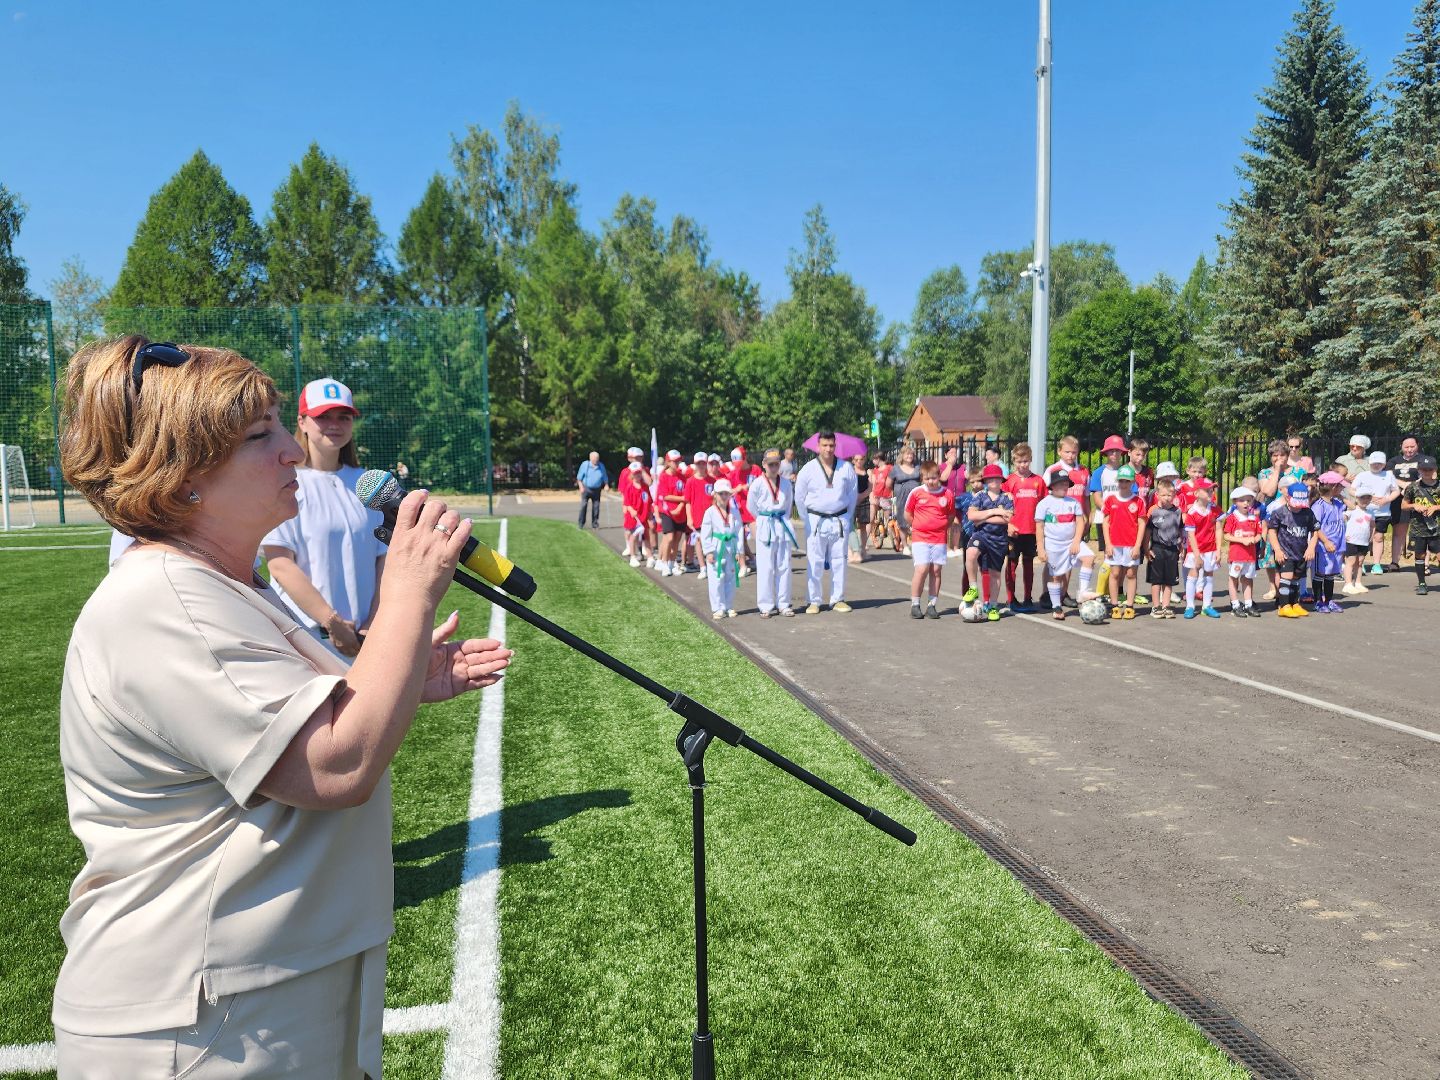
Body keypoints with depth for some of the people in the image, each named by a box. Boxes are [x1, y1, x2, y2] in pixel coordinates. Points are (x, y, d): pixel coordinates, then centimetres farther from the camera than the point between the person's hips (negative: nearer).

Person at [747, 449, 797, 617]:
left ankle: (783, 604, 13)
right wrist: (765, 520, 9)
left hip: (783, 526, 3)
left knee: (783, 566, 5)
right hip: (765, 526, -3)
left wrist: (782, 519, 8)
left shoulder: (786, 483, 3)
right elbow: (752, 507, 4)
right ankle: (766, 606, 6)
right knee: (765, 567, -1)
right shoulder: (757, 485, -6)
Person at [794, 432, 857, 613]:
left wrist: (847, 517, 8)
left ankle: (838, 600, 15)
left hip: (840, 521, 2)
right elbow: (799, 497, 5)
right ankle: (813, 602, 6)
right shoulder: (809, 469, -3)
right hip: (816, 521, -2)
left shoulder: (846, 468, 2)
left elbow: (852, 494, 11)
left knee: (839, 561, 6)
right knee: (815, 562, -2)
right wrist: (809, 519, 6)